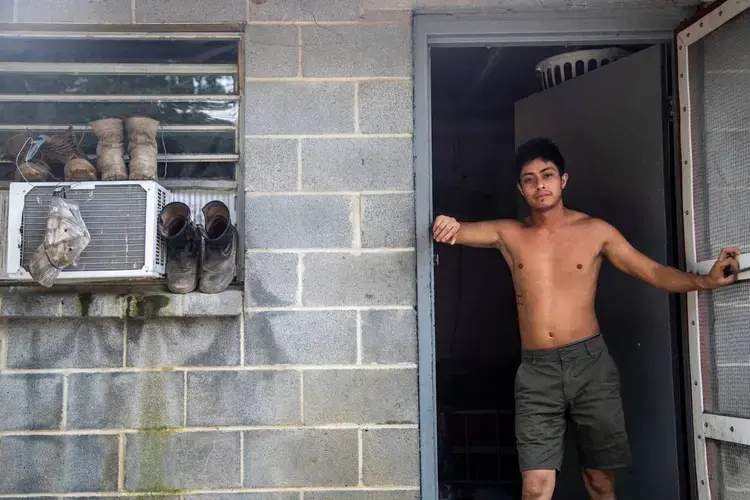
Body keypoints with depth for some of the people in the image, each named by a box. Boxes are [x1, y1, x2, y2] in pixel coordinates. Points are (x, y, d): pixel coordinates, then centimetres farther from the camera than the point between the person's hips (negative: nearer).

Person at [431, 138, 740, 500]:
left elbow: (654, 272, 8)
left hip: (590, 362, 0)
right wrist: (446, 225, -24)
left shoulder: (595, 231, 5)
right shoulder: (509, 235, 8)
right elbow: (458, 231, -1)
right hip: (536, 370, 0)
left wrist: (706, 280, -6)